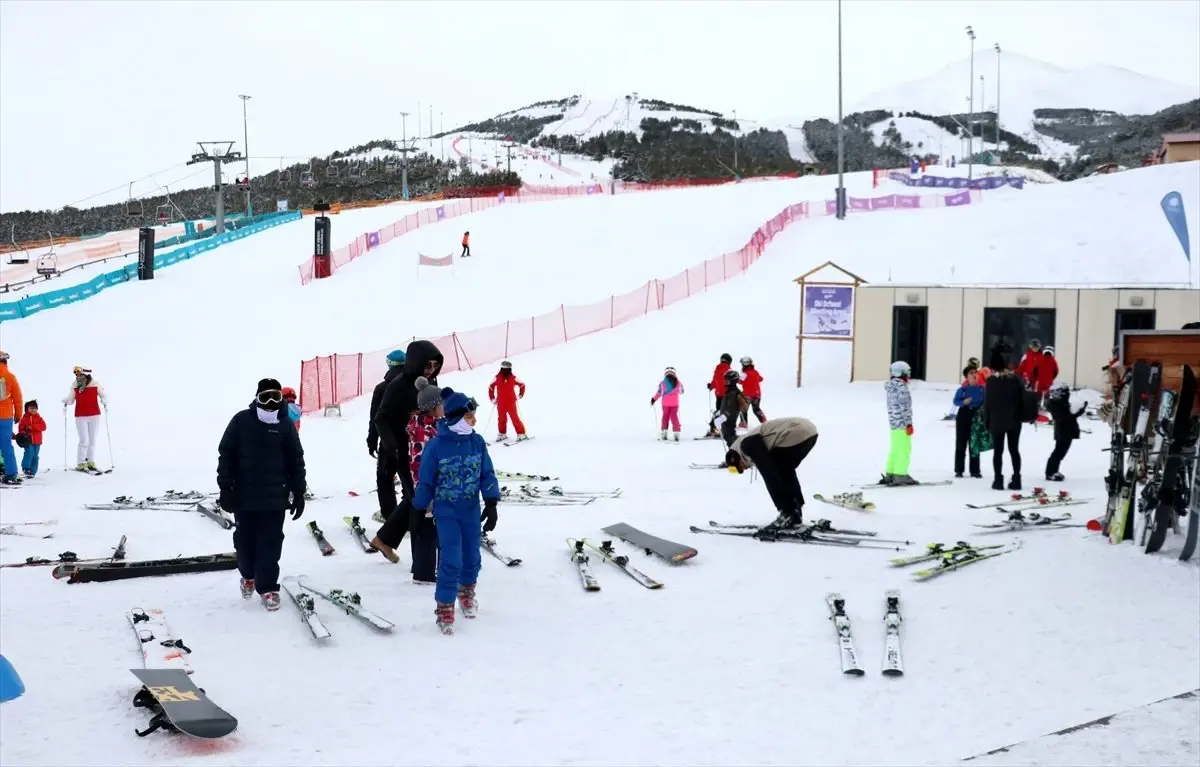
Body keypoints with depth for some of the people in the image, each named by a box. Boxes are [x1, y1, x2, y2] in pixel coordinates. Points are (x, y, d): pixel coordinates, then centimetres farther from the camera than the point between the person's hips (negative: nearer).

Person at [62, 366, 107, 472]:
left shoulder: (95, 385, -6)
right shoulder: (75, 386, -2)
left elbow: (103, 395, 5)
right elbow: (70, 399, 6)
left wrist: (104, 402, -15)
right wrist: (65, 401, -15)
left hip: (94, 415, 1)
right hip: (80, 417, -1)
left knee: (92, 440, 9)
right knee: (84, 441, -5)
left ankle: (90, 462, 20)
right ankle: (80, 464, 4)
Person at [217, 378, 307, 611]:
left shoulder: (285, 425, -1)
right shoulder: (241, 421, -5)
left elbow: (296, 461, 5)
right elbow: (226, 455, -2)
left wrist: (298, 492, 3)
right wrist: (225, 488, -5)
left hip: (274, 498, 0)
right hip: (243, 496, 0)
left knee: (270, 545, -1)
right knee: (245, 541, 13)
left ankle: (267, 587, 9)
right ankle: (248, 575, 38)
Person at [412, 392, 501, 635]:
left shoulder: (477, 442, -6)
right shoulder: (436, 446, -15)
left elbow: (487, 474, 0)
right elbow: (426, 481, -5)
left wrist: (491, 504, -7)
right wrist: (420, 511, 1)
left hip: (472, 510, 4)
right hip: (446, 511, -3)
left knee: (471, 557, 14)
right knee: (451, 560, -10)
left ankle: (467, 591, 42)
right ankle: (444, 607, 4)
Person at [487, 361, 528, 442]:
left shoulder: (513, 378, -6)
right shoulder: (497, 378, -4)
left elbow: (522, 385, 9)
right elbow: (491, 387, 8)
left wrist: (520, 395, 5)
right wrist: (492, 398, 8)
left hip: (511, 402, -2)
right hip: (500, 403, 2)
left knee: (515, 418, -6)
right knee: (501, 419, 11)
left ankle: (521, 434, 1)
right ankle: (502, 434, 28)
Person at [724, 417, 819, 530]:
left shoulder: (746, 444, 1)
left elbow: (769, 472, -6)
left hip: (797, 435, -10)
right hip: (810, 431, 10)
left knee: (769, 473, 5)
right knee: (785, 471, 26)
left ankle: (788, 515, 4)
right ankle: (795, 513, 26)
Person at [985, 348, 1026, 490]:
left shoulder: (991, 381, -10)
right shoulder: (1015, 379, 2)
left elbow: (987, 403, -8)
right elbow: (1022, 399, 5)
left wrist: (987, 422, 0)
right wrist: (1019, 416, 13)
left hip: (997, 422, -3)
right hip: (1014, 421, 3)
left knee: (998, 451, 2)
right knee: (1014, 450, 9)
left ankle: (998, 480, -1)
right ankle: (1016, 480, 8)